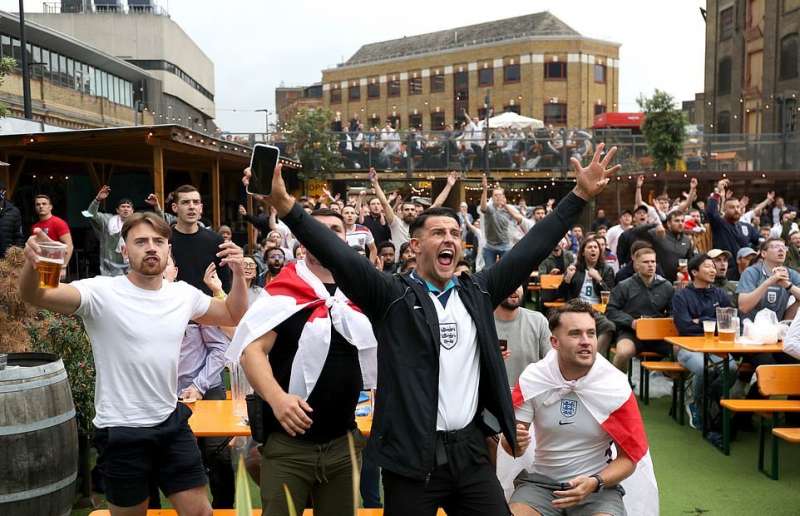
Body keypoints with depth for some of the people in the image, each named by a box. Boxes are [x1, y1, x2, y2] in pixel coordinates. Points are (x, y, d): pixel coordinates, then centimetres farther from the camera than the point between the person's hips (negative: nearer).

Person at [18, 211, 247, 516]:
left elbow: (233, 316, 15)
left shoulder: (184, 294, 1)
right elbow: (33, 295, -27)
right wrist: (31, 262, -49)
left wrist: (238, 274, -2)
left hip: (172, 423, 4)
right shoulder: (103, 292, -14)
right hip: (121, 432, -4)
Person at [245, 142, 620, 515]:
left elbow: (531, 249, 8)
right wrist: (287, 207, -29)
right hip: (412, 454, -4)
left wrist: (580, 195, 7)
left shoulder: (477, 293, 8)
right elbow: (340, 257, -17)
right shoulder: (393, 296, -5)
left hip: (470, 449, 4)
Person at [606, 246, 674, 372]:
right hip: (630, 332, -2)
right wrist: (630, 321, -12)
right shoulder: (624, 287, 3)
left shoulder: (666, 286, 11)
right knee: (624, 352, -34)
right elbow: (611, 311, 2)